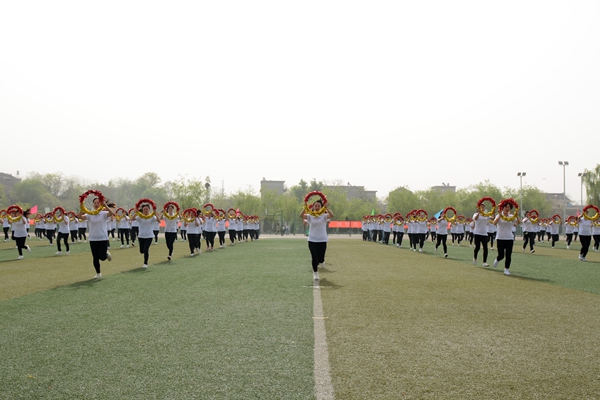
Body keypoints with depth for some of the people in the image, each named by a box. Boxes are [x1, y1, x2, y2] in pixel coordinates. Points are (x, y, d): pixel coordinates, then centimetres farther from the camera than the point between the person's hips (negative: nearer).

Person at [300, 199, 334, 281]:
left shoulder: (324, 216, -1)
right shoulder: (310, 216, 2)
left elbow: (332, 215, -21)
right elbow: (301, 215, -16)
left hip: (322, 240, 0)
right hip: (312, 240, 1)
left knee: (320, 259, 0)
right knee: (314, 258, -3)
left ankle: (321, 261, 38)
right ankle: (315, 273, 19)